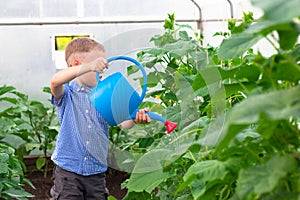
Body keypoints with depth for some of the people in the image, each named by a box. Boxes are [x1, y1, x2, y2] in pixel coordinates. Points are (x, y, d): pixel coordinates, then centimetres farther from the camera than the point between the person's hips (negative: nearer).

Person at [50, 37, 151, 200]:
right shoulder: (67, 93, -3)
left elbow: (122, 121, -7)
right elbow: (55, 81, -27)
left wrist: (135, 118, -33)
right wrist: (88, 67, -40)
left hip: (96, 172, 4)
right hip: (68, 170, -3)